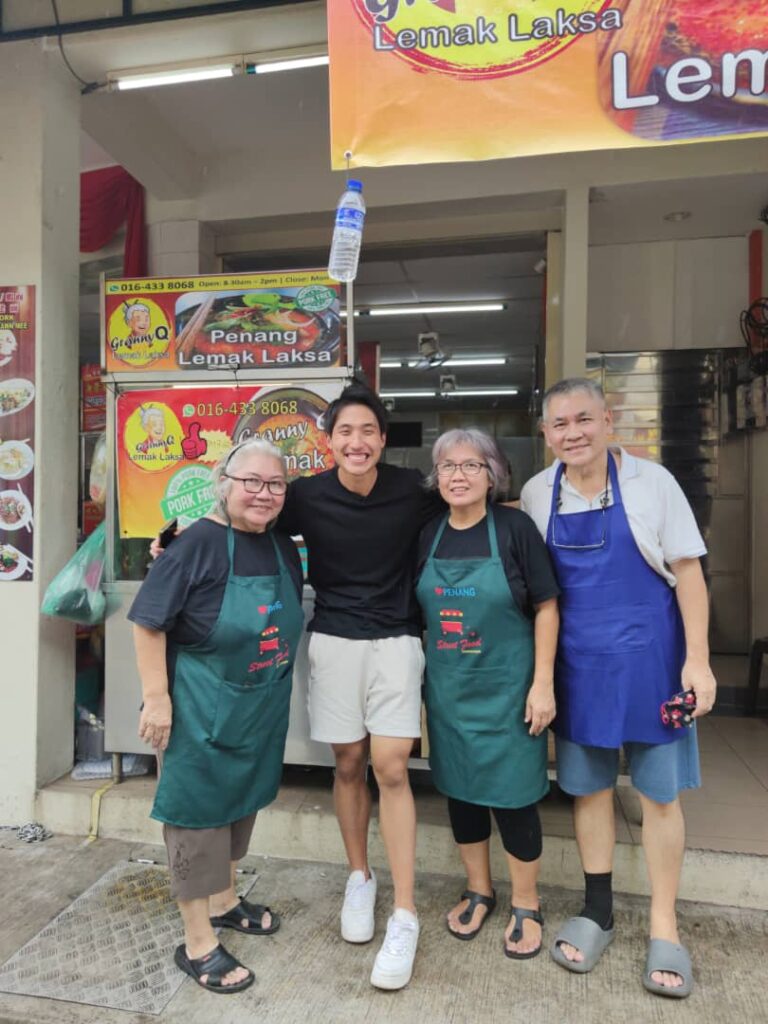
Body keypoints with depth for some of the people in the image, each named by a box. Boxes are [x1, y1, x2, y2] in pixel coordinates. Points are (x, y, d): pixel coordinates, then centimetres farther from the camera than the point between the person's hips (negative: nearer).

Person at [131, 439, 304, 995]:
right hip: (202, 709, -7)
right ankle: (198, 943, 25)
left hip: (263, 707, 7)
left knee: (242, 799, 22)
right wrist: (157, 698, -18)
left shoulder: (284, 549, 1)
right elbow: (149, 621, -17)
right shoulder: (199, 542, -19)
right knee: (198, 808, 8)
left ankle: (223, 900, 45)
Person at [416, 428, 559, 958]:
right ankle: (479, 890, 39)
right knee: (459, 789, 16)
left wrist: (543, 682, -12)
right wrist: (423, 678, 10)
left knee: (511, 795, 6)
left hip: (506, 687, -4)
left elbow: (546, 607, -9)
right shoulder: (429, 535, 2)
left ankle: (526, 905, 31)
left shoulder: (514, 527, -11)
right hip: (448, 689, 4)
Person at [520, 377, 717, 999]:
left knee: (659, 793, 9)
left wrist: (697, 660, -9)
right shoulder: (536, 495, -1)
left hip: (650, 658, -2)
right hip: (578, 664, 2)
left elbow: (687, 573, -5)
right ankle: (597, 911, 33)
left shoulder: (652, 482, -8)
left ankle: (664, 927, 28)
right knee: (588, 787, 13)